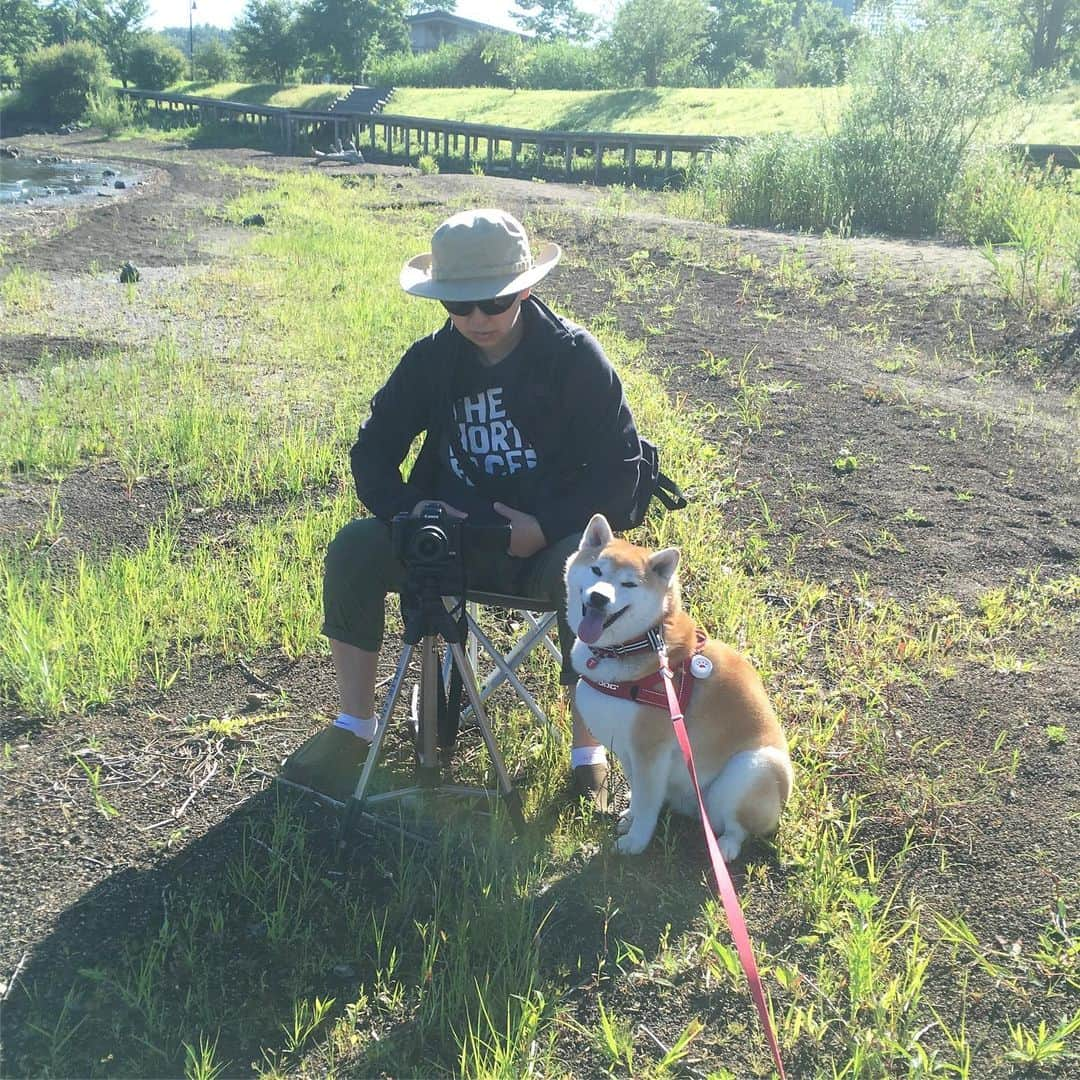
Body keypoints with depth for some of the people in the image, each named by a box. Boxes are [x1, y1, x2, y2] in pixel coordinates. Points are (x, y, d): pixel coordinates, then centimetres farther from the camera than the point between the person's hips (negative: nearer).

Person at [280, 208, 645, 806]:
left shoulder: (574, 356, -10)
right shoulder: (432, 359, 0)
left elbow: (619, 470, -10)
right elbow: (373, 450, 5)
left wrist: (547, 528, -23)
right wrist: (405, 510, -15)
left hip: (549, 540, -3)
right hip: (454, 531, 4)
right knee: (353, 549, -18)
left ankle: (589, 756, -18)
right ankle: (354, 727, -4)